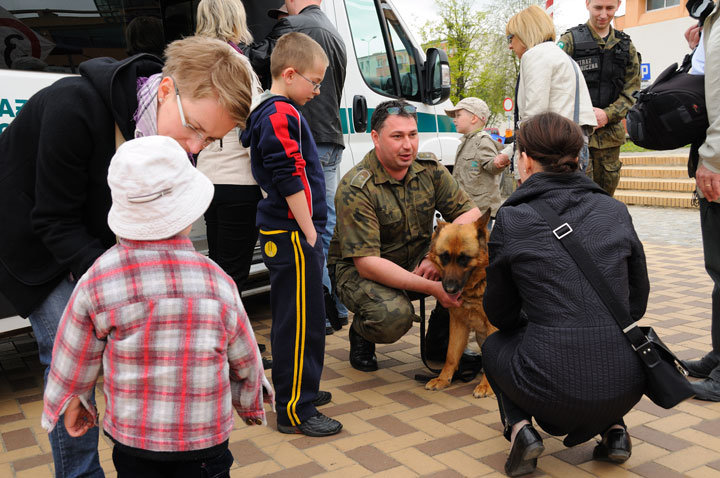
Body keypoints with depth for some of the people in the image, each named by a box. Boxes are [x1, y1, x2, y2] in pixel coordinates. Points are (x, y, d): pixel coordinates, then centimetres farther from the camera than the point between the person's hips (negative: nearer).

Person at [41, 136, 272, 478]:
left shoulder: (97, 280, -13)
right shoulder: (217, 282, -14)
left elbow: (75, 356, 0)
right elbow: (244, 359, -1)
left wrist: (74, 401, 20)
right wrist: (250, 404, 19)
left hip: (130, 434, 2)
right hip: (205, 436, -1)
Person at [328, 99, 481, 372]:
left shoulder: (430, 170, -5)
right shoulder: (355, 189, -24)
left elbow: (472, 213, -6)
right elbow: (366, 262, -29)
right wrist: (432, 288, -35)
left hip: (417, 261, 5)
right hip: (357, 268, -5)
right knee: (393, 315, -36)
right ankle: (361, 335, 4)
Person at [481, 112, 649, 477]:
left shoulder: (511, 220, -5)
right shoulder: (616, 212, 4)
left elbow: (501, 315, 7)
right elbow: (637, 305, 13)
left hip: (555, 392, -4)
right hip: (625, 389, 4)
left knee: (494, 345, 27)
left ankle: (520, 427, 5)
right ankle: (614, 430, 18)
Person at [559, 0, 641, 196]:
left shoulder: (626, 45, 14)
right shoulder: (570, 40, 2)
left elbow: (632, 90, 8)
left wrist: (607, 114, -9)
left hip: (610, 133, 4)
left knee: (606, 193, 9)